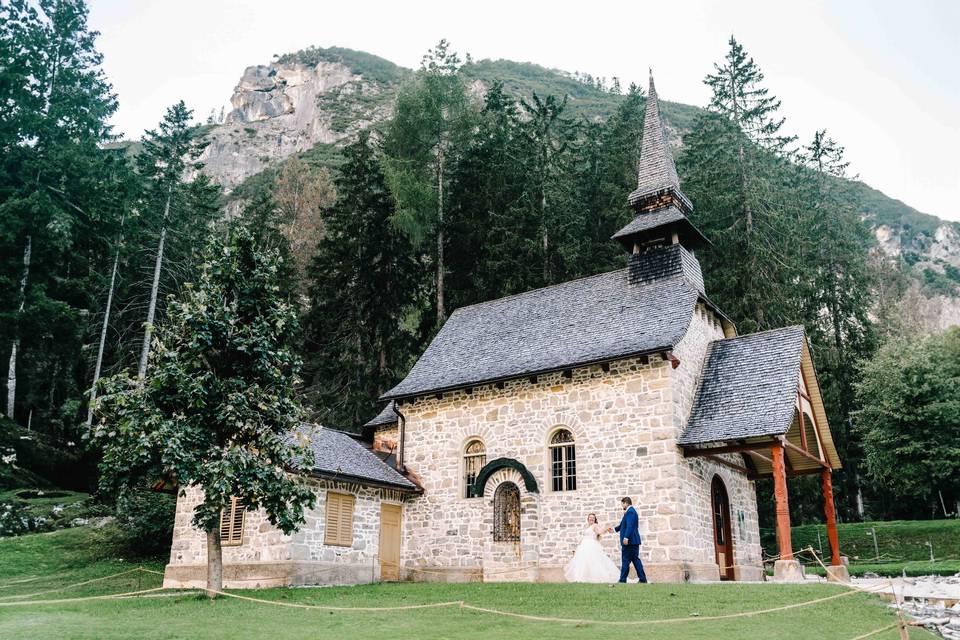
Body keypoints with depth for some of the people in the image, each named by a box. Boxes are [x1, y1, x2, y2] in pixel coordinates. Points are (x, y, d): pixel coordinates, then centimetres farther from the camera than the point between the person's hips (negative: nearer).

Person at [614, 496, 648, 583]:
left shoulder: (630, 511, -13)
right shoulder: (631, 511, 20)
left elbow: (630, 525, -25)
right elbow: (623, 525, 31)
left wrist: (626, 537, -31)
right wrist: (615, 529, 40)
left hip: (629, 541, -10)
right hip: (634, 541, 10)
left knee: (625, 561, -5)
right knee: (635, 560, 10)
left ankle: (622, 580, -1)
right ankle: (643, 579, 9)